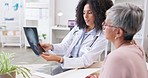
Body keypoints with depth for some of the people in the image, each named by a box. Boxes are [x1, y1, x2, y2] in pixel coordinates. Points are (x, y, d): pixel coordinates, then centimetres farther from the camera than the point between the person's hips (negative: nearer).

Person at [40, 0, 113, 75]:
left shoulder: (101, 38, -13)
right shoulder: (78, 28, 5)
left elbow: (85, 62, -19)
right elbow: (64, 46, 2)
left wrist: (59, 59, -30)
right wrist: (51, 47, -20)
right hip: (65, 66, 5)